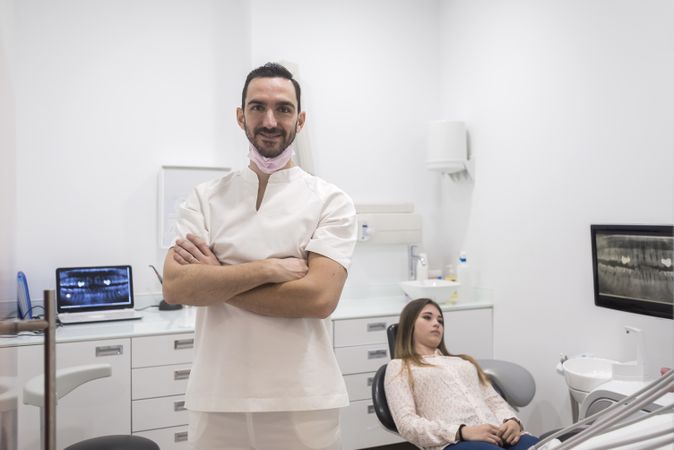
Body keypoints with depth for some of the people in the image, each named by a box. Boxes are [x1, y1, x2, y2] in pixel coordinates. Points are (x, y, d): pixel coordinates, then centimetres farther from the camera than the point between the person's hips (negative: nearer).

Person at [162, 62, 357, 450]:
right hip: (217, 399, 2)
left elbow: (319, 297, -16)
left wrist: (215, 280, -10)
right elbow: (176, 286, -9)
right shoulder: (205, 198, 3)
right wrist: (269, 268, -17)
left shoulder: (331, 201, -4)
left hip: (302, 402, -1)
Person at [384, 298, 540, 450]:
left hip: (499, 434, 5)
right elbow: (407, 423, 0)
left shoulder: (464, 362, 31)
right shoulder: (399, 367, 14)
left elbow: (495, 402, 23)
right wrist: (462, 432, -14)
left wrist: (513, 421, -2)